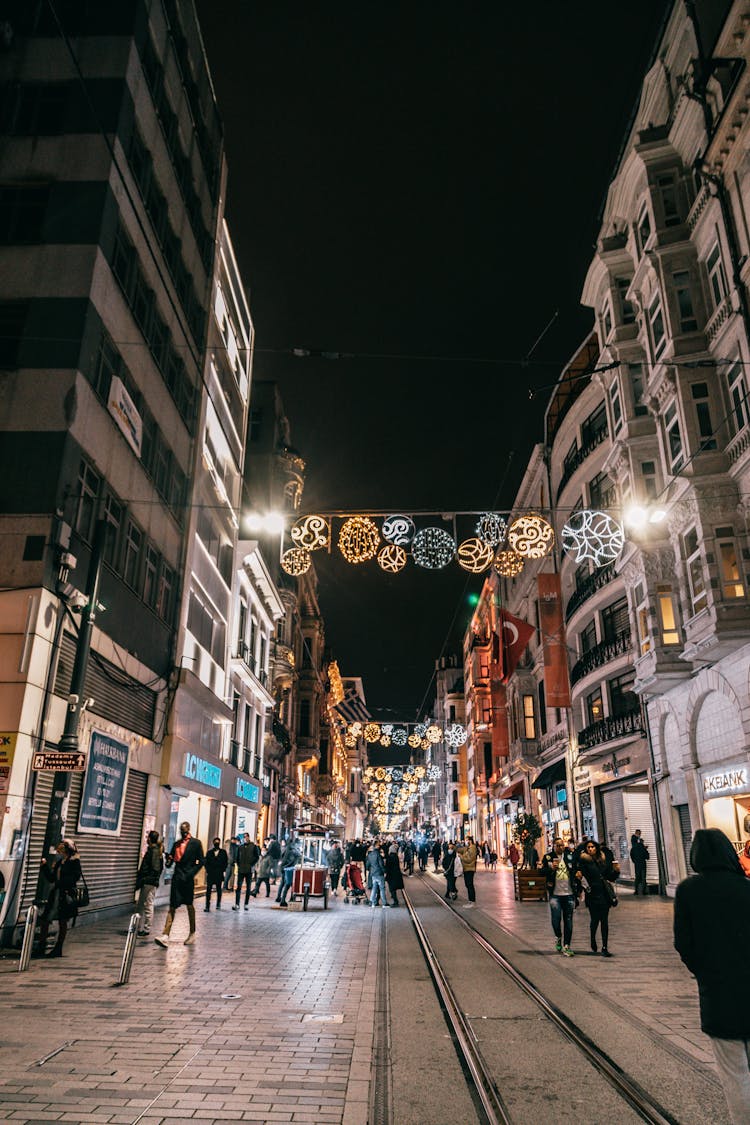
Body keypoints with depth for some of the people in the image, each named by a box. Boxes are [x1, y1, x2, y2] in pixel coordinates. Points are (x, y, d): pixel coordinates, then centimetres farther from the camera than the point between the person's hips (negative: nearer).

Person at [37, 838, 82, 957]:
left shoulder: (74, 861, -7)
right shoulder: (59, 862, 15)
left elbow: (76, 876, -15)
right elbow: (51, 878, 15)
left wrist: (60, 883, -20)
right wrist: (45, 866, 6)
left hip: (66, 895, -7)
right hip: (55, 894, 7)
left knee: (62, 922, 2)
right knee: (44, 919, 2)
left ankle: (58, 949, 13)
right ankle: (41, 947, 13)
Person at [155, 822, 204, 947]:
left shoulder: (196, 843, -2)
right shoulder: (176, 844, 13)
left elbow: (201, 861, -3)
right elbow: (171, 860, 16)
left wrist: (191, 873, -13)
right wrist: (168, 862, -6)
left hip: (188, 879, -4)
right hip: (177, 878, 4)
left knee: (189, 905, 8)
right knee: (172, 906, -1)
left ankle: (192, 934, 22)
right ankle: (165, 936, -6)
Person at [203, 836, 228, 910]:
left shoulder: (223, 852, 7)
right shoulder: (209, 852, 10)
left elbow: (226, 862, 5)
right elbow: (206, 862, 8)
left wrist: (223, 871, -3)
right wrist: (207, 871, -4)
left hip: (219, 874, 0)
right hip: (210, 874, 0)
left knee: (219, 890, 7)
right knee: (208, 890, -7)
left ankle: (218, 905, 20)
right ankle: (207, 906, -5)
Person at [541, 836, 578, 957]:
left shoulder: (570, 856, 3)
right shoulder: (548, 857, 0)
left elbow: (577, 869, 12)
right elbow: (542, 872, 0)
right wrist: (551, 868, -19)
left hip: (569, 893, 2)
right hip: (555, 894, -1)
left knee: (568, 921, 5)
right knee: (556, 918, -9)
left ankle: (566, 946, 15)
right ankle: (558, 937, 20)